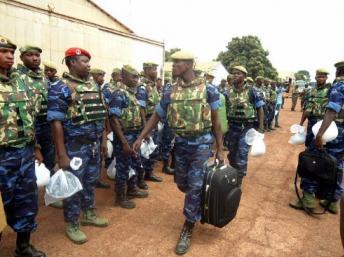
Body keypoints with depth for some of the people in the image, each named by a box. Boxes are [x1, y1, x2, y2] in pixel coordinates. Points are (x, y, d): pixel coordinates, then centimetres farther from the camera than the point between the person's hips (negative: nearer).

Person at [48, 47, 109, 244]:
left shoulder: (93, 85, 8)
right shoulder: (61, 88, -13)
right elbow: (56, 122, -16)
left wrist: (102, 139, 13)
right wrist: (62, 154, -19)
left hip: (94, 143, 7)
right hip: (75, 146, -6)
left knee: (90, 182, 19)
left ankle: (88, 214, 38)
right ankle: (72, 225, 25)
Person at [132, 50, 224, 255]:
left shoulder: (208, 89, -9)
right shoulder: (170, 93, 1)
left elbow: (215, 121, -4)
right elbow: (156, 116, 9)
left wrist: (220, 149, -4)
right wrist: (141, 138, 5)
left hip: (201, 143, -4)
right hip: (180, 143, 4)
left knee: (195, 186, -2)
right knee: (182, 184, 15)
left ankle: (188, 229, 15)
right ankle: (201, 203, 48)